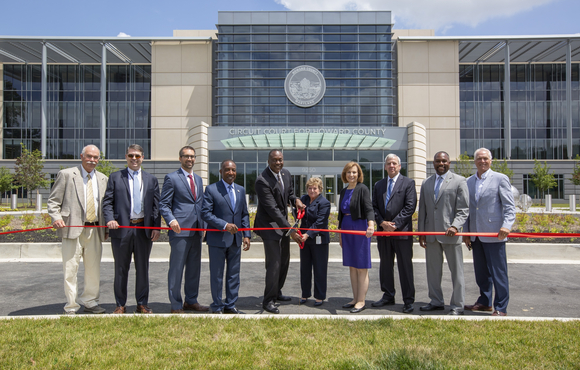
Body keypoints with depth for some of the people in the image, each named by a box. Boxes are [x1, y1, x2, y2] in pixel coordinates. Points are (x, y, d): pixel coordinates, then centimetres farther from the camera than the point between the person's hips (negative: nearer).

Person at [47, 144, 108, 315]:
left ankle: (90, 302, 25)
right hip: (72, 229, -4)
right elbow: (53, 201, 2)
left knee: (94, 269, 10)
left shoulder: (103, 179, 14)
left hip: (95, 230, 4)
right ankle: (71, 307, 12)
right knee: (70, 269, 0)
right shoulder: (66, 174, 3)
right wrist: (56, 217, -15)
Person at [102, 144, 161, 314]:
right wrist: (110, 219, -15)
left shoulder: (151, 180, 11)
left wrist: (156, 227, -2)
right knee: (121, 269, 7)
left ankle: (142, 304, 19)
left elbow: (156, 205, 8)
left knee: (143, 268, 8)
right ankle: (120, 305, 20)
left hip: (144, 228, 1)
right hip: (122, 228, -1)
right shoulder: (115, 177, 7)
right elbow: (107, 202, 2)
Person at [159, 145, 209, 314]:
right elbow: (163, 204, -4)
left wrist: (203, 224, 13)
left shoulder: (198, 179, 19)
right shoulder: (171, 178, -1)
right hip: (180, 230, -6)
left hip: (196, 230, 7)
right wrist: (171, 220, -21)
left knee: (194, 268, 12)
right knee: (176, 269, -1)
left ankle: (191, 301, 24)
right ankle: (176, 306, 10)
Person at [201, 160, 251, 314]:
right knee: (216, 275, 5)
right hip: (217, 239, -5)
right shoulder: (211, 189, -6)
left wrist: (246, 235, 5)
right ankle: (217, 307, 19)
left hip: (235, 239, 5)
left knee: (234, 274, 11)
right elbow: (205, 213, -12)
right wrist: (224, 225, -20)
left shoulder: (241, 190, 11)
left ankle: (230, 305, 24)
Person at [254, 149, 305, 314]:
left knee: (284, 260, 17)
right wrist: (290, 230, -26)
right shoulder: (262, 181, -22)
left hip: (282, 222, 8)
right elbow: (272, 209, -25)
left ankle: (277, 292, 34)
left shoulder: (286, 173, 2)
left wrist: (295, 200, -6)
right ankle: (268, 300, 5)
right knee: (274, 263, -10)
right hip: (269, 224, -8)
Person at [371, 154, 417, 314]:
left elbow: (410, 206, -9)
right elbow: (374, 207, 10)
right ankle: (388, 296, 26)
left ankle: (408, 300, 11)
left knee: (405, 267, 1)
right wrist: (382, 222, -7)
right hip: (383, 231, 5)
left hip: (402, 231, -5)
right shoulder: (378, 185, 14)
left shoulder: (408, 183, 0)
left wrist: (395, 224, -15)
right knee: (385, 266, 13)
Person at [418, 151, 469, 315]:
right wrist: (421, 232, 10)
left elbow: (463, 209, -6)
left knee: (456, 272, 3)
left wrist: (455, 226, -20)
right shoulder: (426, 183, 15)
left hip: (450, 234, -5)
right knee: (433, 270, 13)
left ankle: (457, 306, 14)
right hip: (431, 234, 5)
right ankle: (436, 302, 26)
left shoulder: (459, 181, 0)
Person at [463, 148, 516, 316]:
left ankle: (500, 308, 11)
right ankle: (484, 302, 27)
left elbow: (509, 207, -6)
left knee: (498, 272, 0)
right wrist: (466, 232, 11)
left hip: (494, 234, -5)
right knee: (481, 272, 14)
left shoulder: (500, 179, -1)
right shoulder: (469, 181, 13)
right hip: (475, 235, 5)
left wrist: (506, 226, -21)